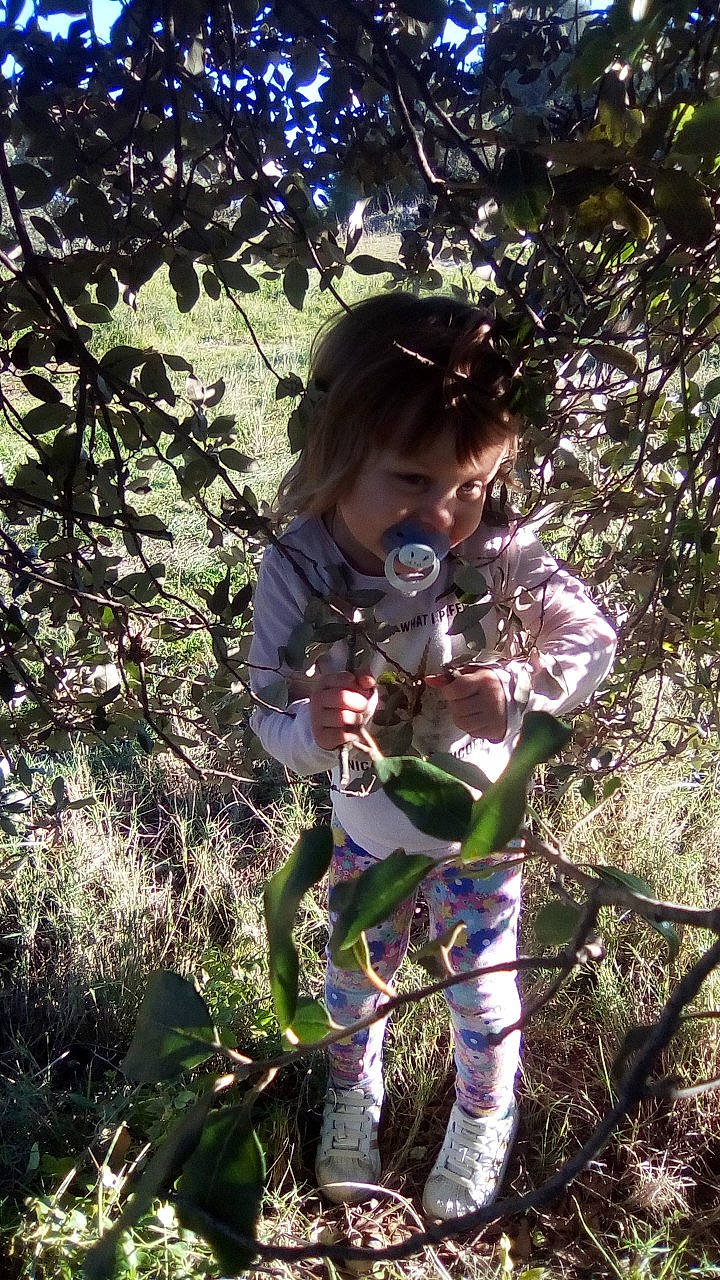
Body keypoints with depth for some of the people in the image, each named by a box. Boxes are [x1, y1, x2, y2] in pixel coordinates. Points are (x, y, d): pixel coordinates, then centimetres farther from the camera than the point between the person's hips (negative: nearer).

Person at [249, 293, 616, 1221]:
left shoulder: (502, 554, -27)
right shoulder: (297, 571, -26)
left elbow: (592, 638, -12)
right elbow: (273, 720, -20)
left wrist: (520, 684, -31)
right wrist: (316, 732, -43)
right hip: (366, 828, 1)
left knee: (482, 989, 20)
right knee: (355, 979, 24)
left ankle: (483, 1123, 52)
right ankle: (353, 1100, 57)